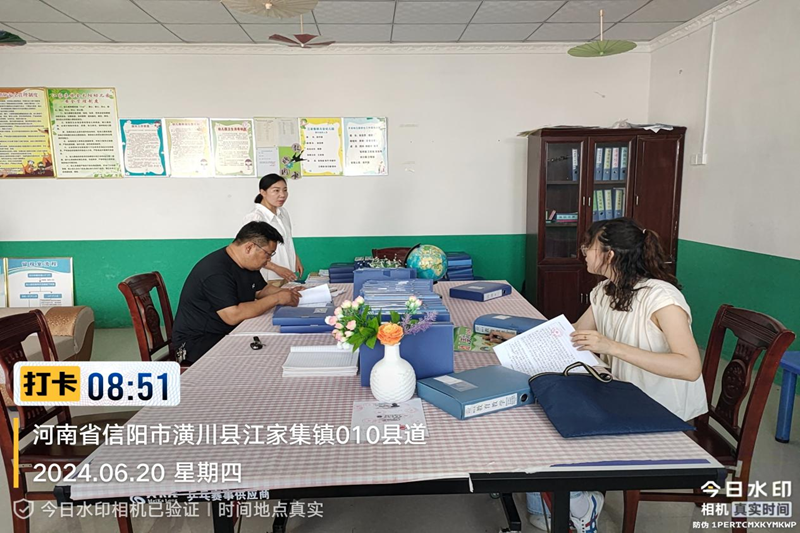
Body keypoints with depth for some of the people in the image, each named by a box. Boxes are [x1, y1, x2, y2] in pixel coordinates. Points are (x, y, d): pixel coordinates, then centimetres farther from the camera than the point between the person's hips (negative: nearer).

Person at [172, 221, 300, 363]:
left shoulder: (248, 265, 6)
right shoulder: (215, 271, -24)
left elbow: (261, 290, 20)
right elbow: (233, 316, -32)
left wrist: (284, 292, -2)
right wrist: (276, 299, -26)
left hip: (230, 332, 9)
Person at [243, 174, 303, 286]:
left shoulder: (283, 212, 6)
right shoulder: (254, 217, -16)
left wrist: (296, 259, 9)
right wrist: (276, 268, -24)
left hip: (286, 276, 7)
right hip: (268, 280, -6)